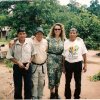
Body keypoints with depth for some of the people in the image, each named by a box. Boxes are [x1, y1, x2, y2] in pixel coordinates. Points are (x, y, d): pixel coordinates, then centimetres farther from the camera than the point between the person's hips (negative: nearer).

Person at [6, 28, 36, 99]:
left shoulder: (30, 42, -4)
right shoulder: (14, 43, -7)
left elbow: (33, 54, 5)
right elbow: (9, 56, -2)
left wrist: (29, 63, -6)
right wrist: (18, 62, -12)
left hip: (27, 66, 1)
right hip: (17, 67, -1)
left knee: (28, 85, 9)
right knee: (17, 86, 9)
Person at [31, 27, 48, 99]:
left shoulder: (45, 41, 1)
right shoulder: (31, 41, -13)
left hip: (43, 65, 4)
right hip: (34, 65, -4)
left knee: (41, 82, 15)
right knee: (34, 83, 2)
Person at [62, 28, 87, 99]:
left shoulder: (80, 41, -2)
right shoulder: (66, 42, 0)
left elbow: (84, 53, 2)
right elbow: (63, 55, 4)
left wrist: (85, 64, 0)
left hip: (78, 63, 0)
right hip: (68, 63, 1)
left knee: (78, 82, 10)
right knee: (67, 82, 12)